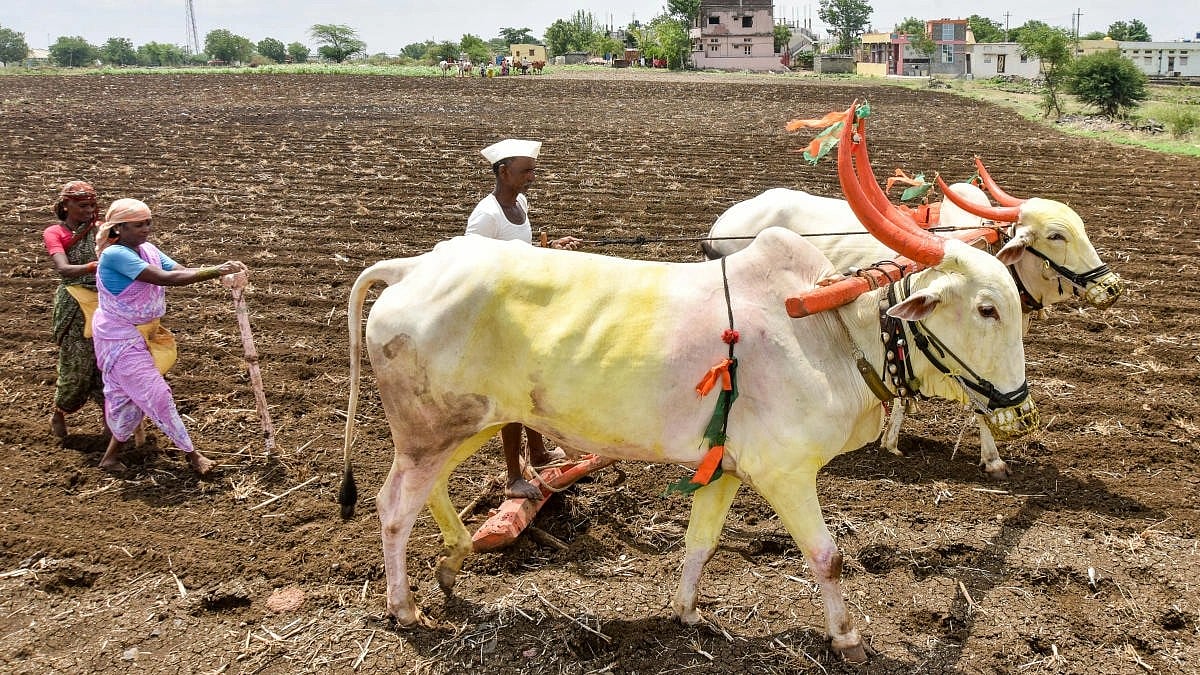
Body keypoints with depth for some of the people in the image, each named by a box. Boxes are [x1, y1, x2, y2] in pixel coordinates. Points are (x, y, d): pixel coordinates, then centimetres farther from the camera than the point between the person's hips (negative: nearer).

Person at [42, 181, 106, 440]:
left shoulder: (100, 229, 7)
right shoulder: (54, 233, -4)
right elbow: (63, 269, -22)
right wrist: (93, 267, -39)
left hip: (104, 302, 3)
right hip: (74, 306, -3)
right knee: (76, 365, 3)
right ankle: (58, 414, 28)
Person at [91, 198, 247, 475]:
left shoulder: (148, 250, 2)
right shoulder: (115, 255, -24)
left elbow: (181, 271, -9)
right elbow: (166, 278, -32)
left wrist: (220, 270, -26)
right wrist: (216, 271, -34)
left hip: (142, 333, 9)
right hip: (119, 336, -9)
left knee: (129, 396, 17)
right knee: (155, 394, -3)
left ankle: (111, 456, 31)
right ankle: (191, 454, 6)